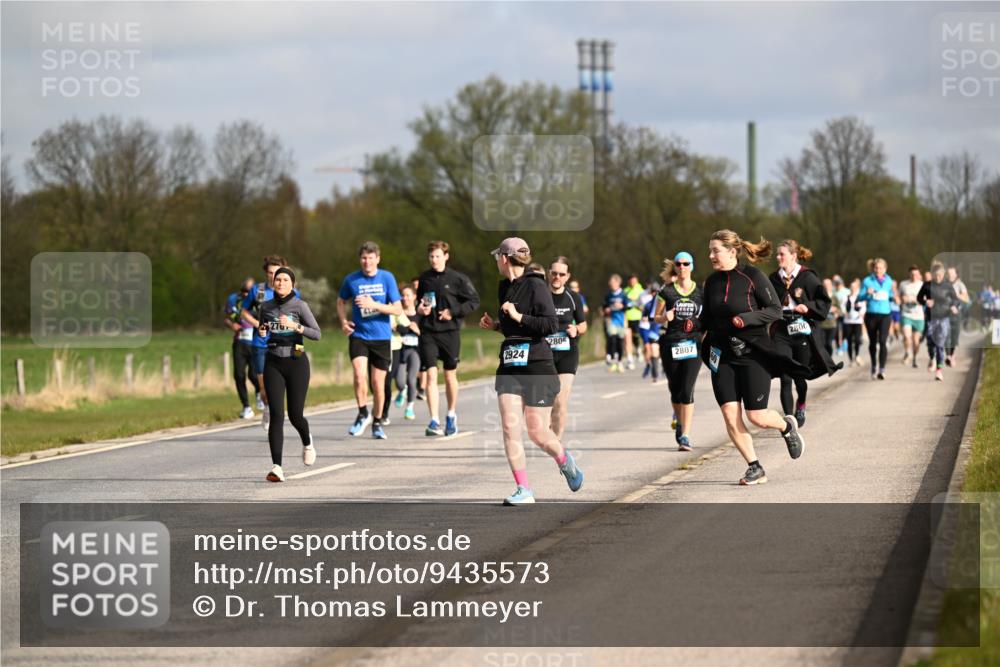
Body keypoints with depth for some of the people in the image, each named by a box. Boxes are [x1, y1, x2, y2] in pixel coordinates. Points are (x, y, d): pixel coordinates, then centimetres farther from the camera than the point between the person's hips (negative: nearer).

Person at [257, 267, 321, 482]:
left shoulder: (300, 306, -4)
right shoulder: (266, 307, 6)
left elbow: (317, 334, -9)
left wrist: (295, 326, -23)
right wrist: (262, 331, -1)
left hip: (296, 362, -2)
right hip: (273, 364, 2)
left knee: (295, 415, 1)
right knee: (276, 415, -10)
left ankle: (307, 442, 38)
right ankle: (276, 467, -12)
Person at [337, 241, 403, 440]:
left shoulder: (387, 278, -3)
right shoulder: (351, 280, 0)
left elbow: (397, 309, -5)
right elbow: (341, 301, 18)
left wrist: (373, 304, -18)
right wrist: (343, 321, 1)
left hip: (382, 337, 0)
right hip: (358, 335, 0)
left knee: (378, 383, 4)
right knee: (359, 375, -21)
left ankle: (377, 423, 23)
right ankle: (362, 414, 0)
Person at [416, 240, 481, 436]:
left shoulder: (457, 278, -5)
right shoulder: (424, 278, 6)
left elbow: (474, 301, -2)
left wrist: (454, 313, -11)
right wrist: (420, 308, -1)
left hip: (450, 332, -2)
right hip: (428, 333, 2)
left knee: (450, 375, 10)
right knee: (431, 375, -9)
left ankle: (451, 416, 29)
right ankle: (434, 421, -11)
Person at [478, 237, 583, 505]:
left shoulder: (535, 286, -11)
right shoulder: (504, 287, 13)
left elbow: (551, 325, -18)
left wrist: (518, 316, -20)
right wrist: (494, 324, 10)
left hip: (537, 368, -6)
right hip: (509, 368, 6)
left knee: (537, 433, 1)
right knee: (510, 427, -9)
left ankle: (565, 460, 33)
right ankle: (524, 490, -6)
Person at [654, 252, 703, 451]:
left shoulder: (701, 292, 4)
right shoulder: (667, 291, 4)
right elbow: (656, 317, 9)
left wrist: (702, 324, -8)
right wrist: (665, 317, -12)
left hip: (693, 344, -1)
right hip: (670, 344, 1)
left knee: (687, 390, -12)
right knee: (675, 388, 9)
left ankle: (685, 437, -11)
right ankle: (678, 418, 40)